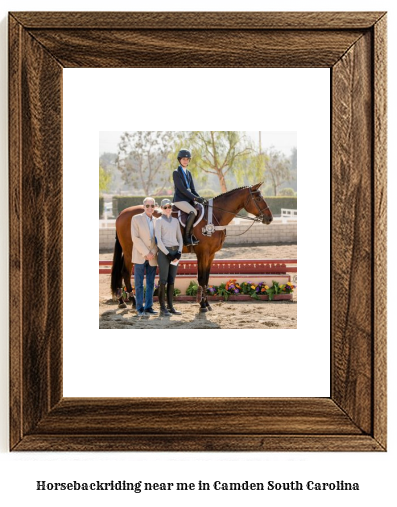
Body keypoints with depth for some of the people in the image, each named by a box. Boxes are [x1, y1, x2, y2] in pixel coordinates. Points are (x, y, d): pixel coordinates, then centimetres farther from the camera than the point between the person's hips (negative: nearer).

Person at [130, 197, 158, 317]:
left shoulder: (156, 221, 10)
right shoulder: (136, 219, -1)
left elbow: (157, 239, 7)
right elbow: (135, 238, -9)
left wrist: (153, 253, -9)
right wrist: (146, 253, -14)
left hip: (152, 257, 4)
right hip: (140, 256, -4)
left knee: (150, 284, 7)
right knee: (139, 283, 0)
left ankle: (148, 307, 14)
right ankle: (140, 308, 4)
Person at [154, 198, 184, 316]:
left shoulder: (175, 221, 13)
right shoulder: (159, 221, -2)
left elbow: (180, 238, 14)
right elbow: (158, 240, -9)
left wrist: (179, 252, -2)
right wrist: (167, 253, -16)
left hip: (175, 252, 5)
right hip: (164, 252, -5)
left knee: (171, 281, 8)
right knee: (163, 280, -4)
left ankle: (170, 306, 13)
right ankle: (162, 308, 0)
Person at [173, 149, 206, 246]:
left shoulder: (189, 173, 18)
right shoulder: (176, 173, -5)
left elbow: (192, 189, 16)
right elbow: (182, 189, -14)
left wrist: (199, 198, -2)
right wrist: (195, 198, -20)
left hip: (189, 199, 8)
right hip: (180, 200, -7)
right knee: (193, 212, -30)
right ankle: (187, 237, -23)